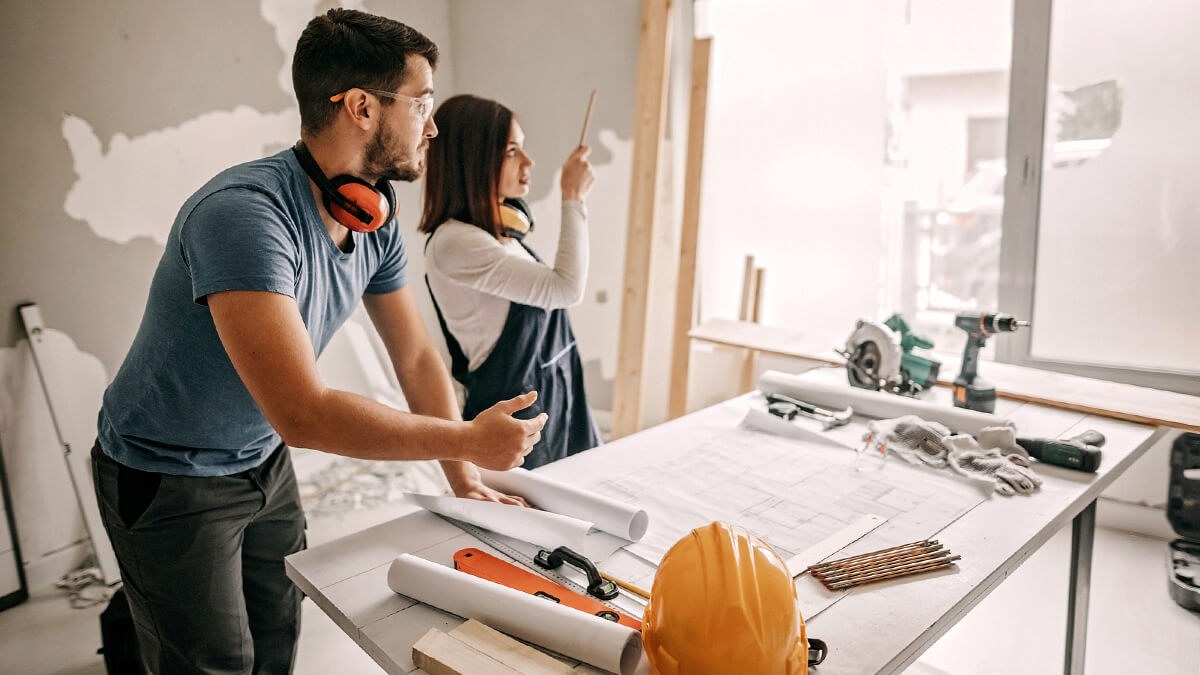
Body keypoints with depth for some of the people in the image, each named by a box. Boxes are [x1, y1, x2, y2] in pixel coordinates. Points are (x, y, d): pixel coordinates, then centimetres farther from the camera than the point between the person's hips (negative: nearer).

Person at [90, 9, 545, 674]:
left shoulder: (376, 221, -6)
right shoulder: (245, 213, -33)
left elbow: (417, 357, 2)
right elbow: (302, 412, -38)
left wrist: (464, 479, -1)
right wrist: (467, 440, -29)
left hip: (265, 462, 7)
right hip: (169, 479, -7)